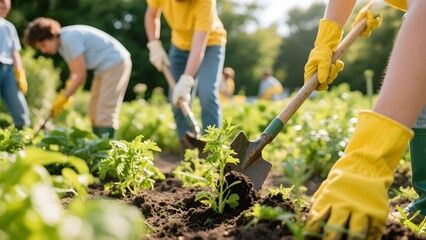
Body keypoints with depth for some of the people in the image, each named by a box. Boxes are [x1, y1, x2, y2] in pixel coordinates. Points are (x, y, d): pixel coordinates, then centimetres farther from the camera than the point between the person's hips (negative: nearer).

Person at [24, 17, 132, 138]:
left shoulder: (70, 39, -21)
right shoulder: (61, 44, 7)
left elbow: (80, 76, -21)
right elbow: (74, 73, 8)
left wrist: (63, 97, -14)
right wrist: (65, 94, -5)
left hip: (115, 63, -10)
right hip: (103, 68, 10)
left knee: (105, 111, -15)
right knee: (94, 111, 9)